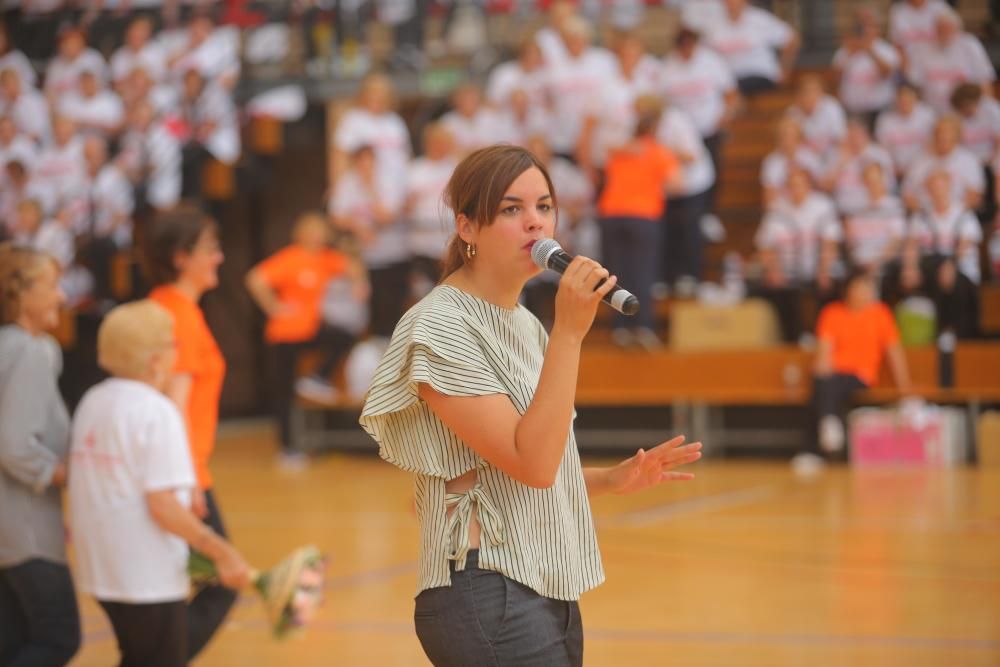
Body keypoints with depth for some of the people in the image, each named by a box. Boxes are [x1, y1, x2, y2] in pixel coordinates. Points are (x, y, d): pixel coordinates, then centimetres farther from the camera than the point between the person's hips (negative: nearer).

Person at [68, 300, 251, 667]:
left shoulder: (92, 402, 7)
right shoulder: (157, 412, -17)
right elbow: (162, 505, -22)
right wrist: (221, 552, -20)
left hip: (102, 567, 8)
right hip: (150, 577, -8)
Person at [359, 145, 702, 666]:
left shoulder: (525, 324, 13)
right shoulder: (440, 328, -13)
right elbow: (531, 464, -21)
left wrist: (613, 480, 9)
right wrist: (568, 333, -22)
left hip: (551, 594, 9)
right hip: (489, 600, -9)